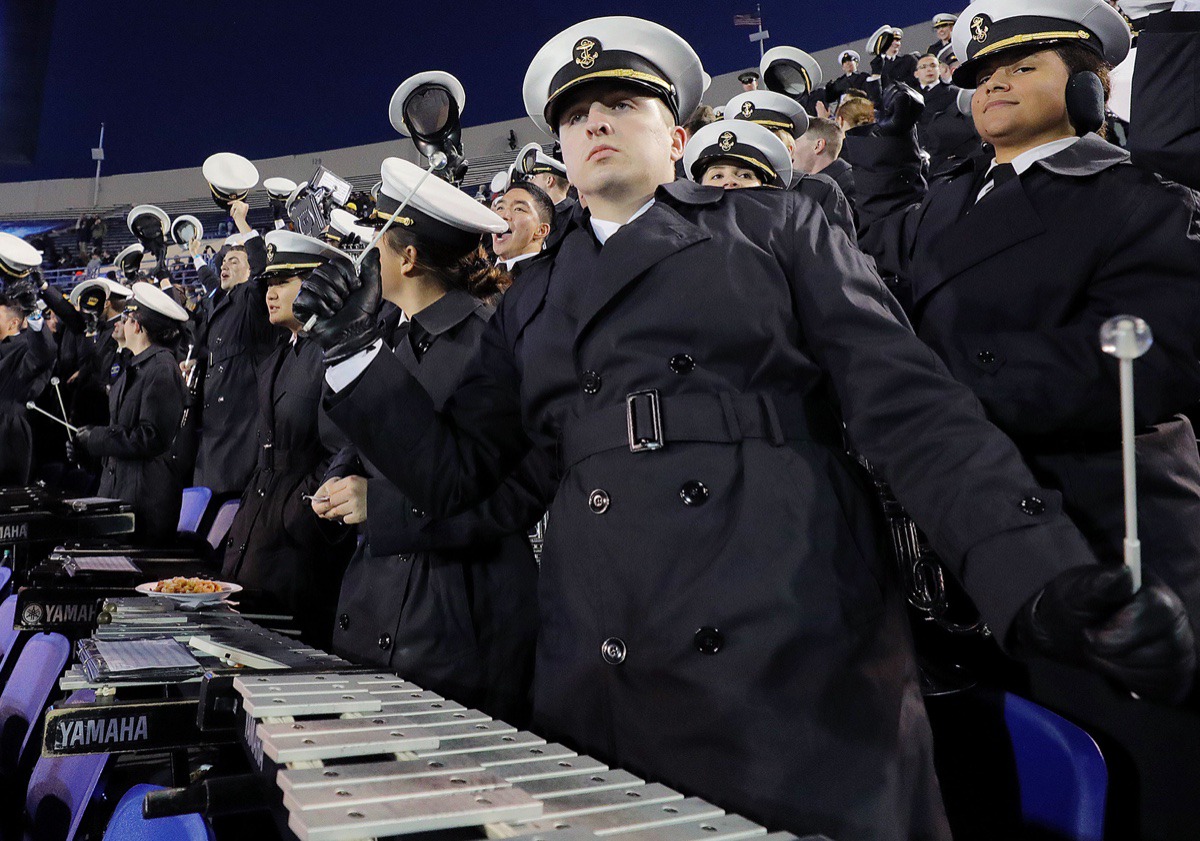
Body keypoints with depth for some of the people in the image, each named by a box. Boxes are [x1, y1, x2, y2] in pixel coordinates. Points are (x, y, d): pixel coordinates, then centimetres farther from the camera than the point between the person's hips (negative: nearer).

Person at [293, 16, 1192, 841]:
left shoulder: (775, 226, 8)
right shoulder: (535, 297, 18)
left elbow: (911, 407, -1)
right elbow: (452, 469, 17)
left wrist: (1052, 578, -14)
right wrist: (357, 351, 3)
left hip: (800, 664, -2)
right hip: (604, 691, 3)